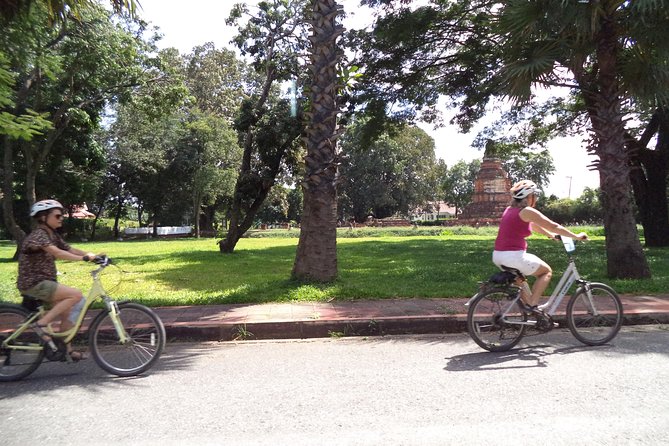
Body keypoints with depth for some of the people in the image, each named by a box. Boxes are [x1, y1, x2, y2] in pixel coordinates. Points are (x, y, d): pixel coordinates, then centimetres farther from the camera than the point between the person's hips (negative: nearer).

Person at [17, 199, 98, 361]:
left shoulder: (53, 235, 11)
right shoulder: (38, 235, -18)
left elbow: (70, 249, 3)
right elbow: (57, 253, -32)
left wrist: (94, 255, -11)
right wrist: (84, 258, -40)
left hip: (44, 282, 9)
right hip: (33, 283, -9)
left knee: (66, 312, 9)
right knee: (76, 295, -21)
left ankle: (66, 349, 20)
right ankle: (41, 324, -13)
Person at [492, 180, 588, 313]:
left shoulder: (510, 209, 16)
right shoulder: (527, 211, -8)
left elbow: (533, 225, 31)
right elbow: (554, 226, 0)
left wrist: (550, 235, 42)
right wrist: (576, 236, 12)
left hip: (498, 256, 8)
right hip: (513, 256, -8)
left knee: (518, 274, 36)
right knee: (547, 271, 14)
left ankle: (528, 304, 33)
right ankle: (532, 305, 7)